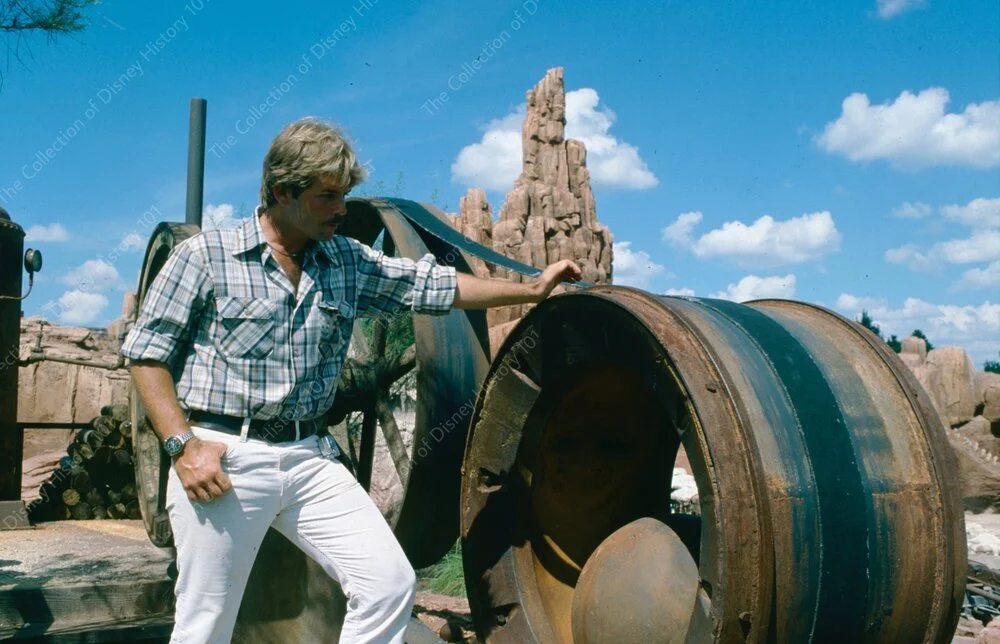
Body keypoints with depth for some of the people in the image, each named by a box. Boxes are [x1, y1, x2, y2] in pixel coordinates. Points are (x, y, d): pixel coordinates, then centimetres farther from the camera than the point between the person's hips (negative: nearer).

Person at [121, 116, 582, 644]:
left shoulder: (349, 262, 10)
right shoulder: (205, 256, -3)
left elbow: (433, 285, 13)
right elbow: (147, 354, -3)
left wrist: (532, 289, 11)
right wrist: (183, 444, -13)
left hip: (308, 459, 5)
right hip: (223, 460, -4)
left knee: (391, 582, -3)